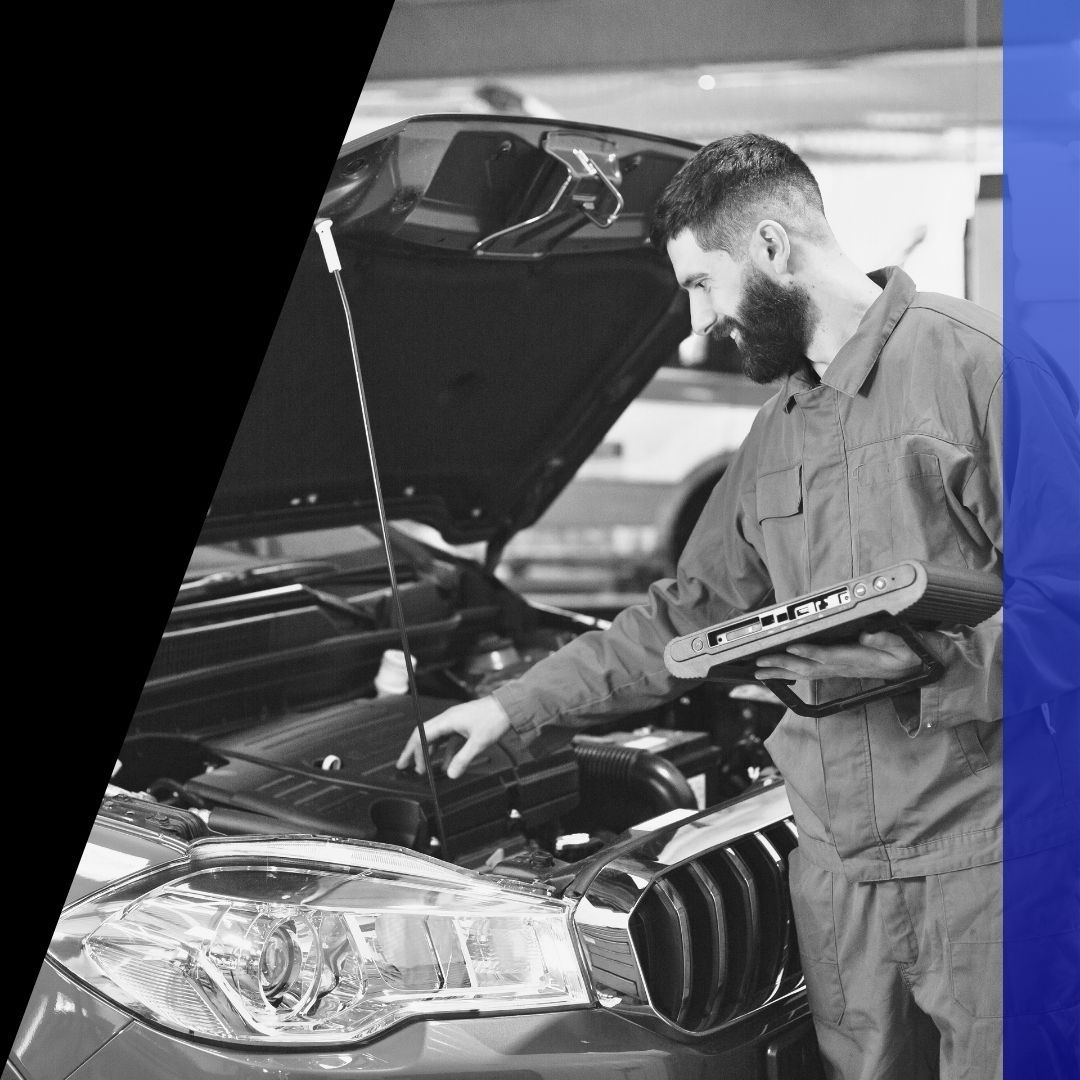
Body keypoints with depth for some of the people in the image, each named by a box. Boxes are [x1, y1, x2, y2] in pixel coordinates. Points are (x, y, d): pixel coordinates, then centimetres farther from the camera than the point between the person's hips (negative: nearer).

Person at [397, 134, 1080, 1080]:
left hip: (981, 854, -6)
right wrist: (517, 704, 20)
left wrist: (910, 661, -21)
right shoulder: (776, 437, 17)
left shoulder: (974, 362, -9)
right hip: (840, 870, 7)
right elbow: (686, 617, 23)